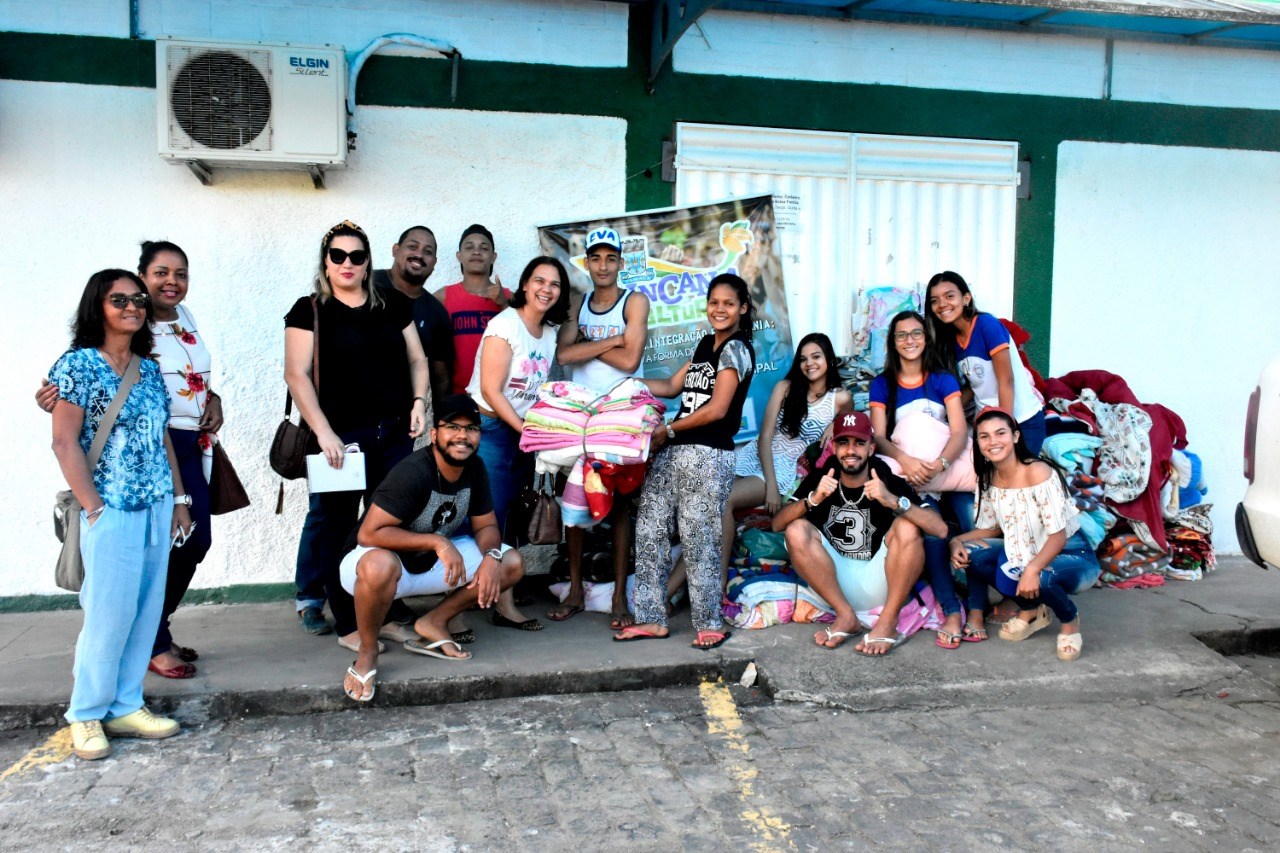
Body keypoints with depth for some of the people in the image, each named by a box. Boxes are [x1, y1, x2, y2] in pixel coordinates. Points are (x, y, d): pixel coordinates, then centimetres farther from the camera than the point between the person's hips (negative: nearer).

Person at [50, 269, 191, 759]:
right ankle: (87, 715, 13)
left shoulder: (149, 369, 13)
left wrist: (179, 500, 13)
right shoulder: (77, 365, -6)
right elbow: (65, 444, -10)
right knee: (110, 612, -3)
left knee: (147, 610, 7)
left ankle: (125, 707, 18)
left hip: (157, 507, 6)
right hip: (112, 511, -6)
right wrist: (93, 508, -14)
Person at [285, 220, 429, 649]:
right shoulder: (310, 310, 2)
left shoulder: (393, 305, 13)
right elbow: (297, 374, -6)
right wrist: (323, 431, -14)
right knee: (335, 525, 0)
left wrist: (418, 401, 0)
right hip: (342, 436, -3)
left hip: (395, 433, 3)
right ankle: (347, 624, 9)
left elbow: (416, 359, 18)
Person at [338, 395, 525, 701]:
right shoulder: (413, 472, -28)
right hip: (370, 561, -7)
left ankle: (435, 622, 3)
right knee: (381, 566, -43)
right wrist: (437, 541, -33)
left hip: (431, 562, 7)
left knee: (511, 563, -6)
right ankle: (367, 653, -16)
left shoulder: (474, 468, -6)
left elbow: (486, 526, 2)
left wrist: (491, 556, -21)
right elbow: (369, 534, -32)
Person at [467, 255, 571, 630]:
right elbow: (491, 391, -14)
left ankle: (503, 603, 13)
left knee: (507, 519, 8)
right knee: (488, 519, -7)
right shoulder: (505, 324, -11)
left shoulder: (550, 331, 11)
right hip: (490, 428, -7)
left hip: (523, 434, 7)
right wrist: (525, 429, -14)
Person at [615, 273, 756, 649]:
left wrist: (668, 431, -7)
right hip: (673, 451, 8)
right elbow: (673, 386, 22)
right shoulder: (706, 343, 20)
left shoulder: (736, 347, -5)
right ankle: (652, 618, 15)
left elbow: (716, 409, -12)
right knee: (650, 531, 6)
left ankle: (710, 624, 8)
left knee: (698, 540, -5)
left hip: (707, 455, -8)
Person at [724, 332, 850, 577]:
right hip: (755, 455, 3)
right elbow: (765, 437, 0)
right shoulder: (786, 387, 7)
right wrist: (770, 484, -13)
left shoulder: (840, 398, 4)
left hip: (787, 467, -3)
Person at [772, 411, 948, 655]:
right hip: (834, 582, 2)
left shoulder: (891, 483, -7)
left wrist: (893, 501, -34)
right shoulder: (819, 479, -1)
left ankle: (888, 622, -19)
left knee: (907, 526, -24)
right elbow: (777, 523, -11)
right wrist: (813, 500, -29)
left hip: (878, 581, -2)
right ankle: (847, 617, -14)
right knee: (796, 531, -20)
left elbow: (940, 529, -19)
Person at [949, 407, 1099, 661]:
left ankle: (1070, 620, 0)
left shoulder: (1038, 473, -24)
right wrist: (957, 540, -11)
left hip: (1071, 554, -7)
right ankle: (1031, 610, 10)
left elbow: (1058, 535, -26)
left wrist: (1032, 568, -42)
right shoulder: (988, 478, -3)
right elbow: (989, 527, 8)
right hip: (1025, 553, 7)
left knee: (1038, 578, -38)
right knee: (968, 556, -12)